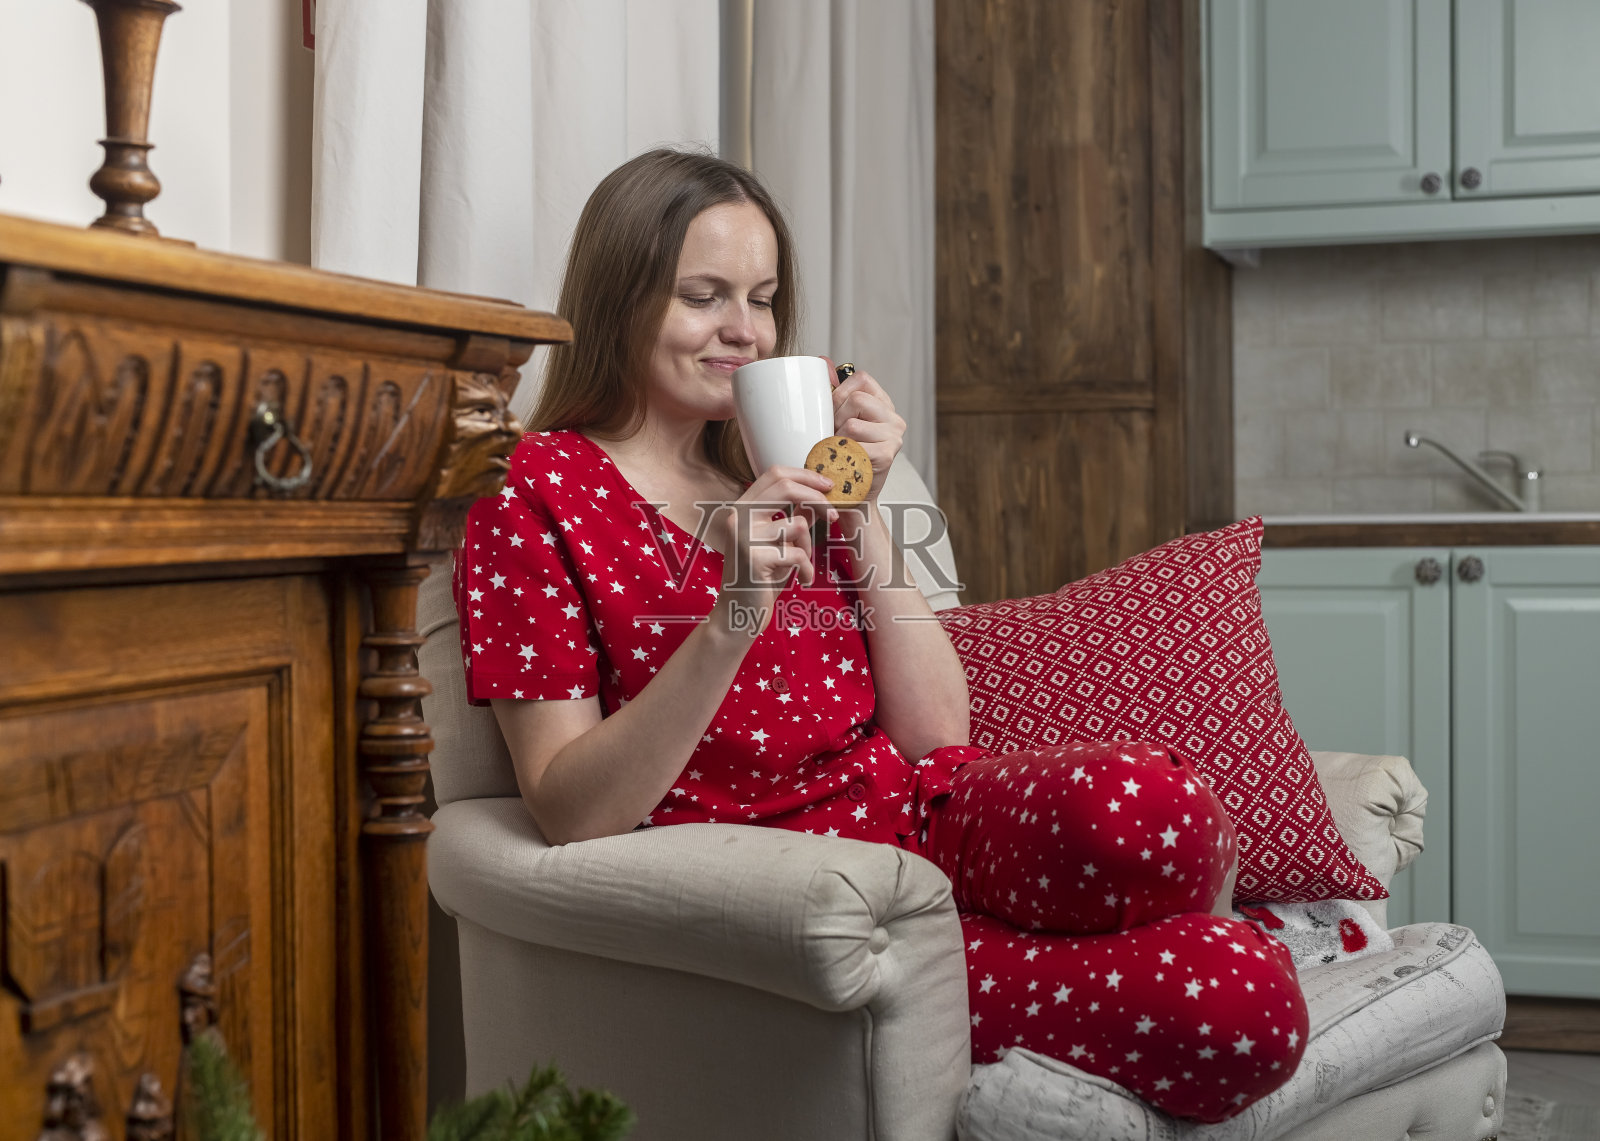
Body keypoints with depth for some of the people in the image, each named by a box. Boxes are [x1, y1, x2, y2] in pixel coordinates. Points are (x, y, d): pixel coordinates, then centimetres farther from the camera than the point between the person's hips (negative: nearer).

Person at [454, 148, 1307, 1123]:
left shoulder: (780, 482, 18)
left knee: (1138, 802, -34)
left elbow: (937, 734, 9)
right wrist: (730, 622, -21)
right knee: (1243, 1003, -29)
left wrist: (863, 512, 0)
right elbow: (574, 815, -10)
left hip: (933, 819, 6)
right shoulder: (534, 508, 2)